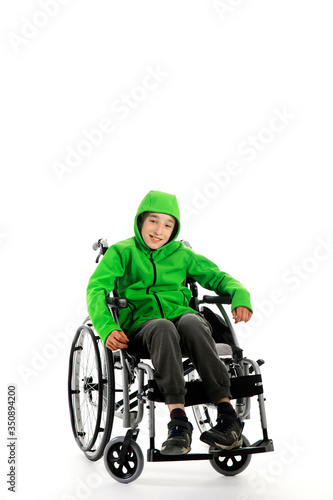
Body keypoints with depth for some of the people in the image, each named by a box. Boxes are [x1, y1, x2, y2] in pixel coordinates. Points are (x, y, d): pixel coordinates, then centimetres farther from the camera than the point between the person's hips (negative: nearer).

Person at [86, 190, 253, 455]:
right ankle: (178, 421, -46)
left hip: (182, 316, 2)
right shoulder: (121, 252, 13)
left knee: (191, 322, -36)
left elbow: (218, 277, 22)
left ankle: (228, 417, -40)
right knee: (163, 328, -38)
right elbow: (96, 289, -1)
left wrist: (240, 296, -1)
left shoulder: (182, 254, 21)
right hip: (141, 326, -2)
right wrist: (107, 328, -20)